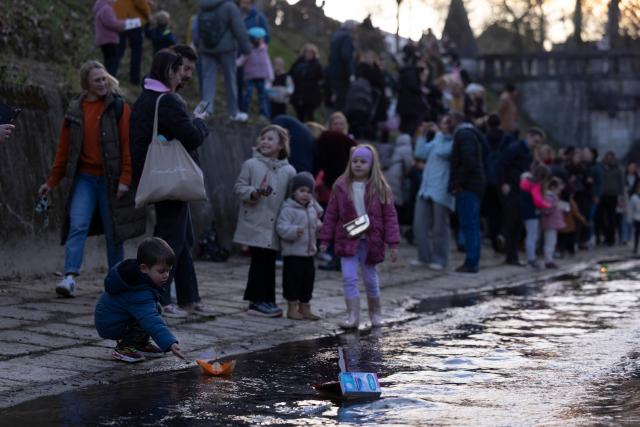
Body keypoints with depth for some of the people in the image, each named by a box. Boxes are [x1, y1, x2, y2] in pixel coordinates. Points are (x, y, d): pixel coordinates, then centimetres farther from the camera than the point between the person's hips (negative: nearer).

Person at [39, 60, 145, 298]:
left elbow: (128, 145, -6)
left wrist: (125, 179, -13)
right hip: (84, 178, 2)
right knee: (77, 226, -12)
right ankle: (70, 277, -15)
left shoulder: (118, 108, -2)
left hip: (111, 180, -2)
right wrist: (51, 182, 13)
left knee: (113, 233, 4)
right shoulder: (75, 111, 7)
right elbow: (64, 149, 13)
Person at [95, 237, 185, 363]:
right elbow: (152, 321, -43)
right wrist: (170, 343, -51)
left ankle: (140, 343, 13)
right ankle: (124, 347, -11)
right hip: (110, 325, -10)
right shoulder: (140, 294, -35)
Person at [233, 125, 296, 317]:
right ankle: (257, 301, 3)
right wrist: (255, 193, -17)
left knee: (269, 262, 9)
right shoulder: (251, 165, 0)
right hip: (255, 224, -3)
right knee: (259, 261, -3)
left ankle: (266, 301, 15)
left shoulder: (288, 171, 7)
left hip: (275, 227, 3)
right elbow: (238, 188, -1)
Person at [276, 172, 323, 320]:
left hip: (309, 252, 7)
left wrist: (319, 227, 6)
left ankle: (304, 308, 22)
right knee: (293, 280, -3)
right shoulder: (288, 209, -12)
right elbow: (282, 227, -20)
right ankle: (292, 308, 7)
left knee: (308, 280, 11)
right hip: (293, 253, -7)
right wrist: (295, 231, -36)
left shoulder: (312, 209, 13)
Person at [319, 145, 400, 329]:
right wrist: (325, 239, 2)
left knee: (370, 279, 10)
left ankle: (375, 313, 28)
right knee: (349, 278, -8)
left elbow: (390, 216, -3)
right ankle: (353, 316, -4)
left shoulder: (380, 189, -4)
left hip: (370, 240, -1)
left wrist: (393, 244, -7)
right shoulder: (341, 187, 0)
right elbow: (331, 214, 4)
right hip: (347, 239, 1)